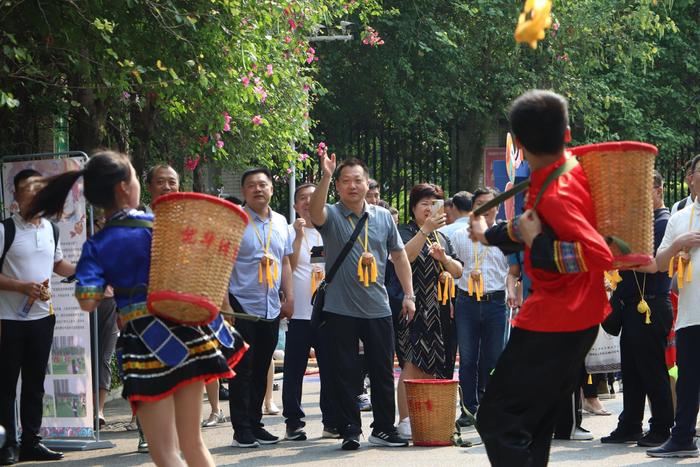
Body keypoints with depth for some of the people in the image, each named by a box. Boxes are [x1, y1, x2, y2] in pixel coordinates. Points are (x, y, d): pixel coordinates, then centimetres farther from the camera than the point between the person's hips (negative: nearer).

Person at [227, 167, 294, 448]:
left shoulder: (280, 222, 12)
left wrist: (289, 297, 10)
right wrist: (224, 303, -15)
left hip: (271, 308, 6)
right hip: (242, 306, -6)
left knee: (261, 370, 11)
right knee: (242, 370, -4)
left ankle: (255, 424, 19)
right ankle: (241, 430, 0)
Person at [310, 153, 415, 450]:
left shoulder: (383, 217, 8)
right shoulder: (331, 216, -2)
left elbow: (398, 255, 15)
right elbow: (314, 212, -26)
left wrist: (408, 294, 10)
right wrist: (325, 177, -40)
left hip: (378, 309, 3)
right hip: (340, 311, -3)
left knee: (383, 372, 8)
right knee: (344, 375, 1)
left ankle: (384, 429, 18)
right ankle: (350, 431, 8)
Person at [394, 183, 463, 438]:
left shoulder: (442, 237, 21)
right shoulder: (405, 232, 1)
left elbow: (458, 271, 18)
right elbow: (403, 257, -20)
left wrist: (444, 258, -2)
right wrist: (425, 229, -25)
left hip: (439, 311, 7)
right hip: (414, 308, -7)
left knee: (430, 369, 5)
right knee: (412, 365, -14)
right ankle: (405, 422, -17)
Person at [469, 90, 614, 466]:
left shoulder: (555, 195, -23)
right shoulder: (572, 168, 6)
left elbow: (601, 256, -31)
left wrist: (537, 245, -24)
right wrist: (490, 234, 36)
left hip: (554, 325, -10)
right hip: (578, 318, 10)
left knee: (498, 421, -11)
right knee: (535, 420, 17)